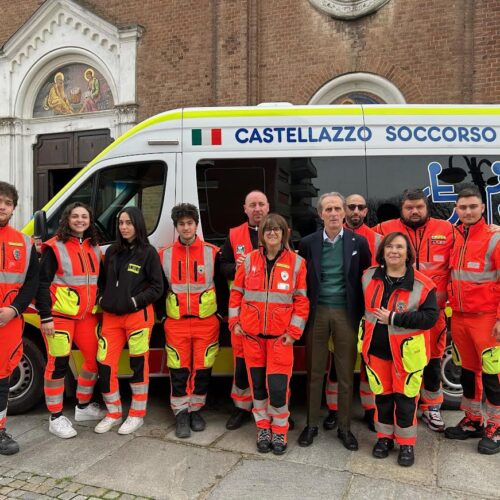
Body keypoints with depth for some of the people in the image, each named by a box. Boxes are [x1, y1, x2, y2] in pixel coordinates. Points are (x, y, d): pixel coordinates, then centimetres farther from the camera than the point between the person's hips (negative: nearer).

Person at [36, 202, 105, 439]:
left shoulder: (94, 248, 12)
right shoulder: (54, 247, -7)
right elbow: (42, 284, -10)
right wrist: (45, 316, -16)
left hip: (87, 315, 7)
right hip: (60, 316, -6)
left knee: (95, 358, 10)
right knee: (58, 364, -1)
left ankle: (83, 407, 29)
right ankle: (56, 418, 12)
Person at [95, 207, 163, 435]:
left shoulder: (148, 252, -3)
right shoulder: (112, 251, 11)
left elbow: (157, 287, -6)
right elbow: (102, 280, 21)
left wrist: (135, 301, -13)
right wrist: (103, 300, 5)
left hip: (138, 315, -5)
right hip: (111, 316, 5)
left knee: (138, 364, 4)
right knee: (104, 364, 4)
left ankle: (137, 415, 19)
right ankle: (113, 414, 21)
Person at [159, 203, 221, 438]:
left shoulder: (213, 252, 0)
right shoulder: (164, 255, 5)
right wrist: (162, 314, 9)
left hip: (206, 322, -1)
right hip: (176, 322, 1)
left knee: (202, 369, 6)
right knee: (179, 370, 4)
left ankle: (195, 409, 25)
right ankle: (181, 413, 19)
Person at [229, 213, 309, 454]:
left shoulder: (296, 262, -2)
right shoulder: (249, 260, 4)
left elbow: (302, 299, -2)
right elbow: (236, 292, 9)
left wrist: (294, 331, -7)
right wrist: (234, 321, 2)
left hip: (281, 334, -2)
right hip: (251, 332, 3)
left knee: (278, 385, -4)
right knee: (257, 383, 11)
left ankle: (279, 431, 19)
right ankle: (263, 428, 29)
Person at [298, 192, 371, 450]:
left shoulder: (359, 242, 0)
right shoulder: (308, 243, 1)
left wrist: (361, 312, 1)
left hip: (346, 313, 0)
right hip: (317, 312, 1)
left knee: (346, 373, 8)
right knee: (314, 371, 9)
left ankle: (344, 427, 22)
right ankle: (311, 424, 23)